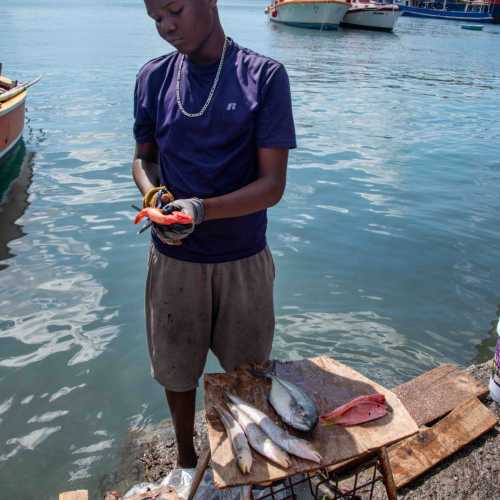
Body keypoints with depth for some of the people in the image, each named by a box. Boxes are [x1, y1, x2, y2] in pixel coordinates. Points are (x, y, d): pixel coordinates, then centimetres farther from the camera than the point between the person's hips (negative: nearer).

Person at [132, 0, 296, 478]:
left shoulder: (264, 76, -10)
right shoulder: (154, 77, 0)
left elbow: (273, 184, -14)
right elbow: (143, 157, 9)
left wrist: (202, 210, -29)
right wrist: (153, 193, -13)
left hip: (243, 260, -1)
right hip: (173, 259, 2)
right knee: (176, 369, 15)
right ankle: (185, 458, 43)